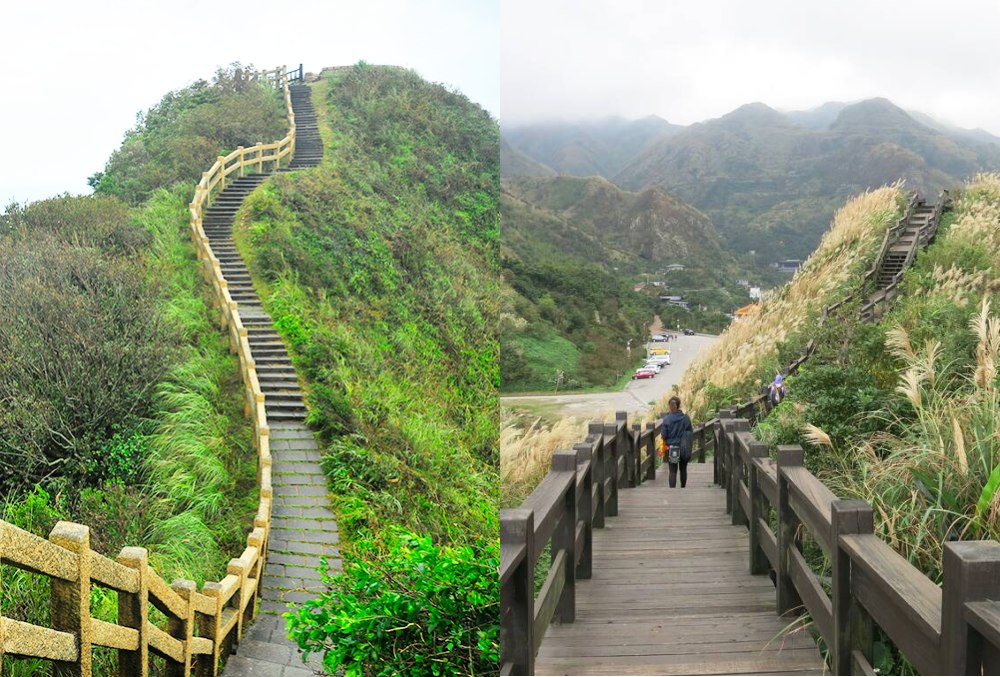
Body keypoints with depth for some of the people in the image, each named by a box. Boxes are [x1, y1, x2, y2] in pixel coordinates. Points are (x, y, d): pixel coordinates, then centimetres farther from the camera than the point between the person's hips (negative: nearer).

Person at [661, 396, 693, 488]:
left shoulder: (667, 419, -11)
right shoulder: (686, 418, -8)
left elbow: (664, 435, -7)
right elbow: (691, 433, -2)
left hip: (671, 448, -2)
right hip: (684, 449, 2)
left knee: (673, 471, 3)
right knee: (683, 469, 20)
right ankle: (683, 488, 34)